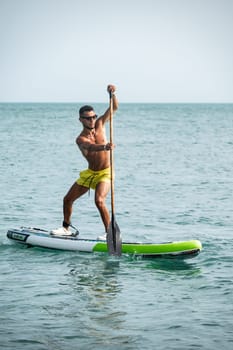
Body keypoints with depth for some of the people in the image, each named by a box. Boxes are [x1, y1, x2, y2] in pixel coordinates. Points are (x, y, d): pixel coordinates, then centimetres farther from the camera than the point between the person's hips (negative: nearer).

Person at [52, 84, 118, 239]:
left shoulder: (100, 124, -8)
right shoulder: (81, 139, -19)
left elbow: (114, 107, -12)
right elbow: (91, 147, -41)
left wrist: (113, 93, -31)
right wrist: (105, 147, -61)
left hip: (105, 173, -2)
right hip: (89, 173, 2)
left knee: (99, 201, -26)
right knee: (68, 199, 10)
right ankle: (66, 228, 33)